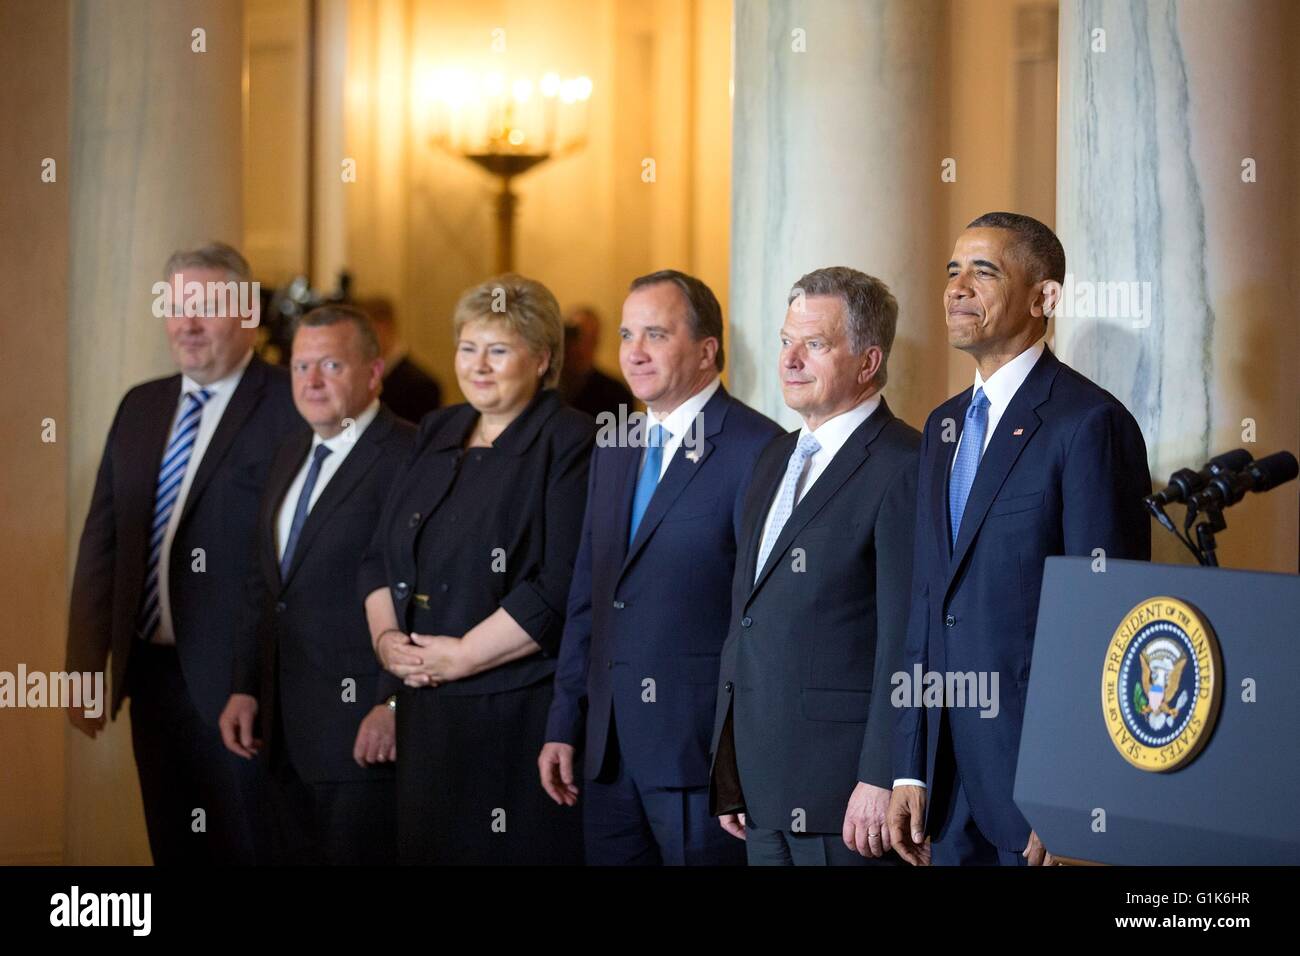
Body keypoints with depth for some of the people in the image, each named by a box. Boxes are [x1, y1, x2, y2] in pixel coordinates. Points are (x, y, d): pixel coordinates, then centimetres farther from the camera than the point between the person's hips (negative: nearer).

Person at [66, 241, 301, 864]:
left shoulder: (291, 408, -10)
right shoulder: (140, 407, 12)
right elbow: (101, 542, 13)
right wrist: (84, 668, 9)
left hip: (240, 676, -6)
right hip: (153, 672, 6)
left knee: (246, 848, 3)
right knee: (174, 847, 14)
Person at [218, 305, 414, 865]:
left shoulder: (410, 458, -12)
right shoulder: (292, 457, 16)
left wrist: (393, 705, -19)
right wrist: (246, 688, 14)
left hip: (362, 726, -8)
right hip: (286, 728, 8)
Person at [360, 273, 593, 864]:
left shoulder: (570, 445, -8)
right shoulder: (436, 435, 15)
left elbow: (562, 589, -17)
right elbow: (380, 556, 17)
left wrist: (463, 656, -15)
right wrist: (386, 635, -1)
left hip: (521, 708, -7)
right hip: (428, 709, 7)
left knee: (512, 852, -4)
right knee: (428, 849, 9)